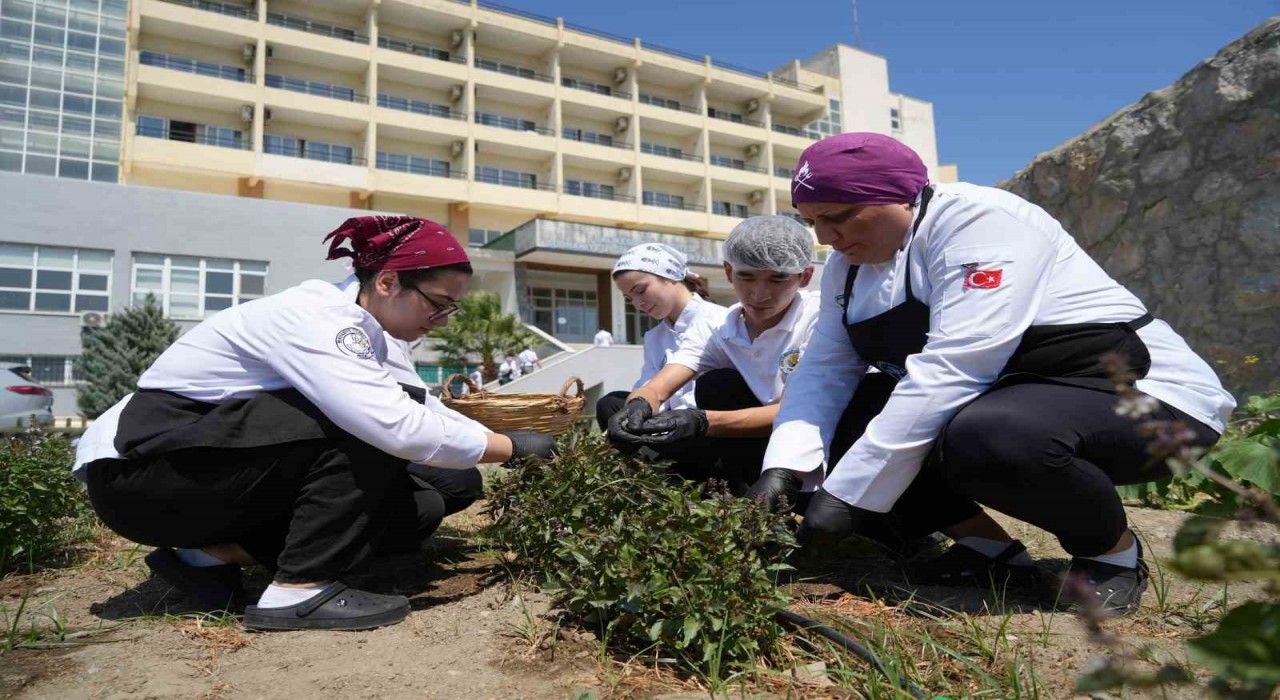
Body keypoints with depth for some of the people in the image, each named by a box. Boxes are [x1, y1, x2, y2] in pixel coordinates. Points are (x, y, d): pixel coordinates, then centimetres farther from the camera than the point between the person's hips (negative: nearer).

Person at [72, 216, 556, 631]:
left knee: (423, 505, -5)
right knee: (367, 425, -27)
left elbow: (427, 413, 3)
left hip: (226, 471, 9)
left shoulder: (374, 333, 1)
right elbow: (399, 428, -38)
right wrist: (512, 447, -26)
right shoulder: (314, 319, -26)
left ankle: (213, 554, 3)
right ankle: (299, 589, -17)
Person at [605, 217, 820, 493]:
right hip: (755, 450, 5)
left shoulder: (820, 319, -16)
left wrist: (703, 422, -42)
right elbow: (658, 388, -14)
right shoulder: (714, 327, -3)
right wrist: (638, 405, -40)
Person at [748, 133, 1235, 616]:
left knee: (985, 438, -37)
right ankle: (986, 546, 2)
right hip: (1000, 397, 7)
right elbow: (824, 370, -4)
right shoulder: (849, 265, 3)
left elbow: (952, 369, -33)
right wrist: (784, 469, -20)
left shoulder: (978, 220, -22)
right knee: (852, 418, -10)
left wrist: (849, 493, -32)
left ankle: (1112, 549, -6)